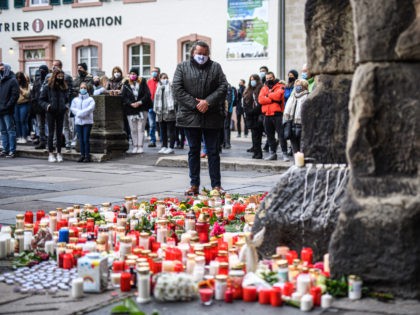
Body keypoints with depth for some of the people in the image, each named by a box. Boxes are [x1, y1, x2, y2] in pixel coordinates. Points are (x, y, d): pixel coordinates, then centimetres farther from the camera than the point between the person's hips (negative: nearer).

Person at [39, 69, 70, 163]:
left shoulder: (65, 88, 6)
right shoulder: (48, 88, -3)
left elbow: (67, 99, 20)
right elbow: (41, 100, 0)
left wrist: (66, 105, 3)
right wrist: (47, 105, -16)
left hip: (61, 113, 3)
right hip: (51, 113, -3)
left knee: (59, 133, 7)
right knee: (51, 133, 2)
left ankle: (59, 153, 13)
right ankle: (51, 154, 6)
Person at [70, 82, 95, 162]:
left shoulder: (90, 99, 3)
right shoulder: (75, 100, 13)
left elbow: (90, 108, -11)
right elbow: (72, 108, 2)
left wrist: (80, 113, -15)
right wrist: (79, 113, -13)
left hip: (87, 122, -3)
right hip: (78, 122, 3)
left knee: (86, 139, -7)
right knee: (80, 140, 5)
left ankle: (87, 156, 0)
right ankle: (82, 155, 12)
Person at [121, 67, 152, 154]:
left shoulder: (142, 82, 4)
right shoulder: (126, 84, 6)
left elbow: (147, 94, -1)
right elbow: (123, 96, 1)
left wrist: (140, 102, -13)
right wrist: (131, 103, -13)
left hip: (142, 109, -1)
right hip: (130, 110, 1)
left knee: (140, 129, -2)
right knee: (133, 130, 4)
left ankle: (140, 147, 1)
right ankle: (135, 147, 10)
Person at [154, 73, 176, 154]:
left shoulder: (170, 86, -3)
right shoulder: (159, 87, 18)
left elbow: (172, 97, -11)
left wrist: (171, 108, -19)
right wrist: (156, 109, 14)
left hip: (169, 112, -7)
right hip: (161, 112, 7)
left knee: (171, 130, -4)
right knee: (163, 130, 12)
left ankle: (171, 147, -3)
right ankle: (164, 147, 19)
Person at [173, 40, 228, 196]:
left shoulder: (215, 67, 9)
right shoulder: (182, 67, 6)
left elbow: (223, 87, 0)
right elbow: (177, 88, -4)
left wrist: (208, 101, -13)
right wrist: (195, 104, -11)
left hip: (212, 117, 0)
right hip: (190, 116, 0)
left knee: (213, 151, 3)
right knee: (193, 151, 7)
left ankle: (216, 185, 8)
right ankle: (194, 185, 12)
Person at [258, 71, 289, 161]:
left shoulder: (279, 86, 2)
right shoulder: (264, 88, 15)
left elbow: (277, 95, -18)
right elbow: (260, 99, -1)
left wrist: (268, 95, -3)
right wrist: (272, 99, -11)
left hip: (277, 114, -5)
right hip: (267, 115, 5)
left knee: (281, 134, -6)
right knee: (270, 135, 10)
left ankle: (285, 154, -5)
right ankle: (273, 153, 18)